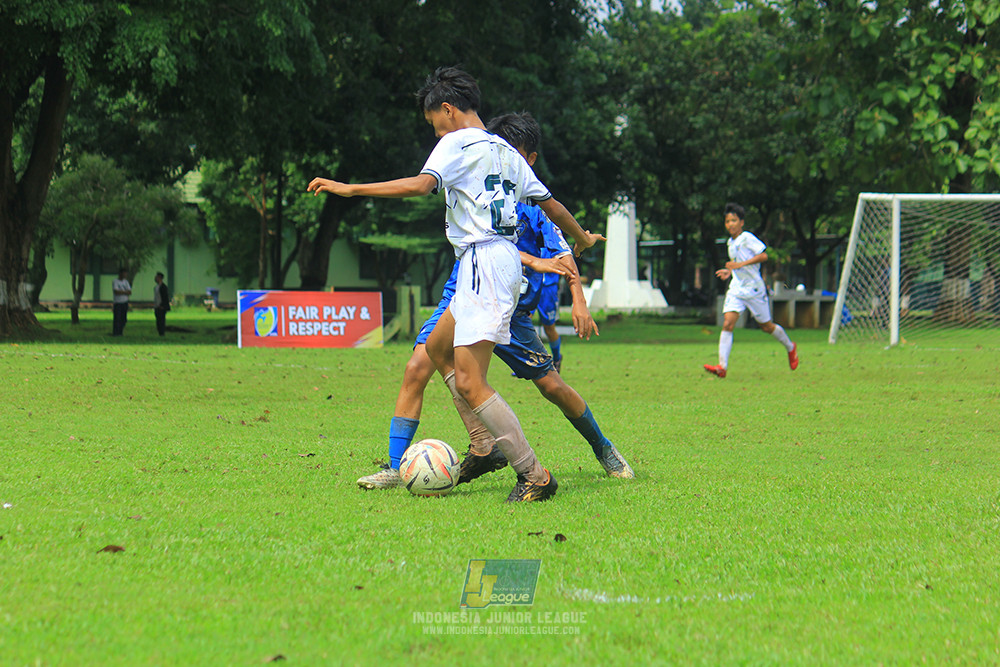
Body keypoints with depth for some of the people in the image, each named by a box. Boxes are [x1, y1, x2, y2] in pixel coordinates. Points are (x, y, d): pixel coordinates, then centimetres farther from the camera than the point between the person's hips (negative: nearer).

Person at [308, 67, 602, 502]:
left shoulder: (457, 143, -4)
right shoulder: (505, 151, 20)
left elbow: (420, 185, -22)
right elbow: (550, 204, 26)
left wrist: (350, 189, -21)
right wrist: (582, 238, 45)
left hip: (485, 261, -10)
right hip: (505, 254, 10)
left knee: (469, 383, -13)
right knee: (437, 347, 24)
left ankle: (534, 475, -15)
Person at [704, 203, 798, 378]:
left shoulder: (747, 238, -11)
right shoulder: (730, 242, 12)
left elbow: (763, 256, -20)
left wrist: (740, 264, -24)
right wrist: (730, 270, 10)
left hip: (754, 289, -6)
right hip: (736, 289, 6)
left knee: (766, 326, 8)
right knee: (727, 324, -13)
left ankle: (790, 348, 36)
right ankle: (722, 366, -21)